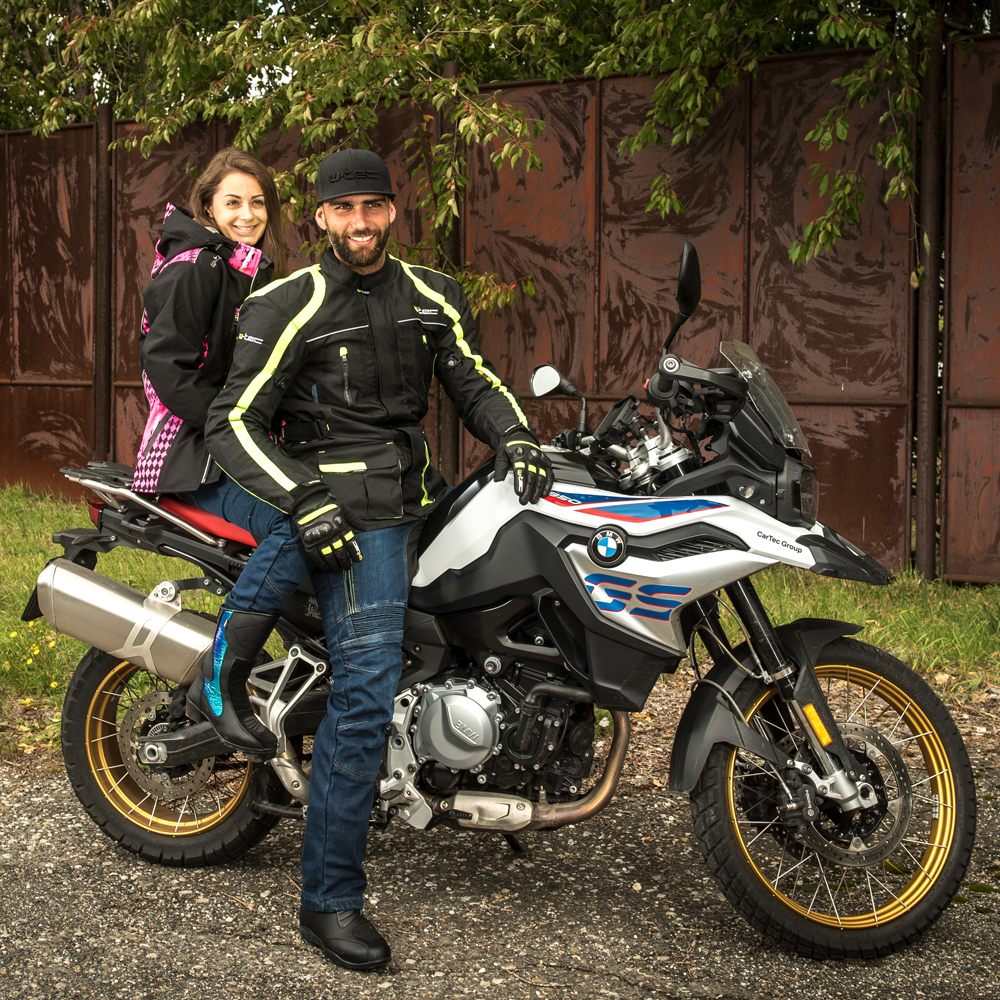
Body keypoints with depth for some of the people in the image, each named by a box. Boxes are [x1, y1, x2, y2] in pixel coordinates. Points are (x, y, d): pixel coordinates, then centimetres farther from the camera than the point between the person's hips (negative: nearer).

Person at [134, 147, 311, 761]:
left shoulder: (256, 273, 19)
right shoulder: (194, 267, -8)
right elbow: (166, 367, -18)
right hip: (196, 458, -9)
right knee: (299, 524, -31)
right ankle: (220, 682, -26)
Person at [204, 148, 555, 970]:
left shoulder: (431, 296, 12)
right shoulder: (285, 309, -4)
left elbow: (474, 379, 11)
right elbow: (234, 422, -8)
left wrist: (515, 439, -11)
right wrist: (306, 502, -21)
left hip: (423, 495, 7)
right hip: (347, 515, -7)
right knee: (365, 694, -17)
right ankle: (330, 901, -13)